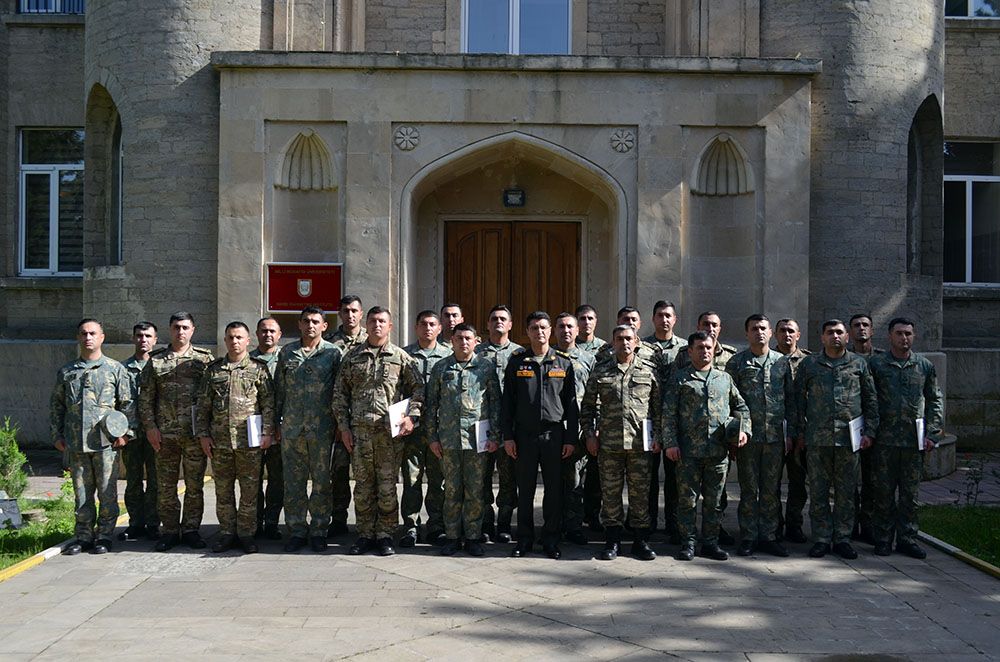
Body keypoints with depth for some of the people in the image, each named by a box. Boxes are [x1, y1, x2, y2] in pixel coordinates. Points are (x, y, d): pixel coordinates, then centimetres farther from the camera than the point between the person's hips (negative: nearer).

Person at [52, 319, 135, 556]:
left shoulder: (115, 369, 4)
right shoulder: (66, 372, 12)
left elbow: (127, 403, 3)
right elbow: (56, 405, 16)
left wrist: (126, 432, -4)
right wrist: (57, 435, 10)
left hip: (106, 441, -2)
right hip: (76, 443, 3)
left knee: (107, 492, 1)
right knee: (82, 492, 8)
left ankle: (104, 536, 12)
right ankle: (83, 536, 17)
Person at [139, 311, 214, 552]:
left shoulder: (205, 359, 4)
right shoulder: (156, 360, 7)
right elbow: (146, 396, 7)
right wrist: (150, 426, -3)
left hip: (195, 433, -1)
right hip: (165, 433, 1)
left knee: (195, 485, 5)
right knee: (165, 486, 6)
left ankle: (191, 529, 15)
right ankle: (169, 531, 15)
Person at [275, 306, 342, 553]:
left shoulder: (333, 353, 2)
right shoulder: (286, 352, 10)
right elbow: (279, 390, 14)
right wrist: (277, 423, 10)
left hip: (322, 428, -2)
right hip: (292, 428, 2)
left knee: (322, 482, 3)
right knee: (293, 482, 6)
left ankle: (319, 531, 12)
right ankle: (296, 531, 15)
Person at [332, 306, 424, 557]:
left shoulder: (402, 358, 6)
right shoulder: (352, 358, 10)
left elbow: (418, 390, 6)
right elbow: (340, 394, 11)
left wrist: (411, 417, -7)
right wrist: (343, 427, 4)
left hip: (391, 432, -2)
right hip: (360, 431, 2)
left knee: (387, 485, 1)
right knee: (363, 485, 6)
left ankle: (385, 535, 11)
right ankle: (365, 534, 16)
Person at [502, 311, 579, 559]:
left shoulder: (564, 362, 5)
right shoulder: (517, 362, 5)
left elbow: (571, 403, 5)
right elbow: (507, 402, 5)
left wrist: (571, 438, 0)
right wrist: (507, 436, -1)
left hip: (554, 434, 0)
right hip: (524, 435, 0)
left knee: (554, 490, 4)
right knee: (525, 490, 6)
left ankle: (551, 540, 15)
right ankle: (524, 540, 16)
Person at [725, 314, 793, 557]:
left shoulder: (782, 362, 9)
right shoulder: (736, 362, 2)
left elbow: (791, 398, 10)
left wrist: (790, 433, 4)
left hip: (776, 436, 2)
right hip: (748, 435, -2)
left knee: (771, 489, 6)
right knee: (749, 489, 3)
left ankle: (768, 536, 14)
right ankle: (749, 537, 10)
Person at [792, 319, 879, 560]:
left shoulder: (859, 364, 8)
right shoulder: (809, 364, 7)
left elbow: (871, 399, 10)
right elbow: (799, 400, 9)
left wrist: (869, 431, 4)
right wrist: (799, 432, 5)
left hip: (849, 438, 0)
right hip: (817, 439, 0)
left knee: (846, 492, 5)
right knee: (818, 491, 3)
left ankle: (842, 538, 14)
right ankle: (821, 539, 11)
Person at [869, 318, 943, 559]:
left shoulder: (925, 366, 8)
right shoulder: (876, 364, 2)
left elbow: (935, 401, 11)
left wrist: (931, 434, 2)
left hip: (914, 440, 2)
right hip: (884, 440, -2)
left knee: (910, 493, 6)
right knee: (884, 492, 4)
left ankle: (907, 538, 16)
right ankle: (883, 539, 14)